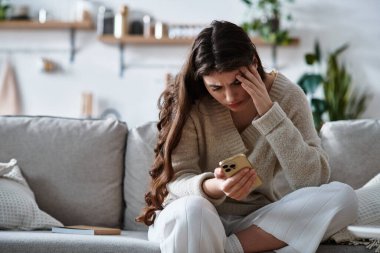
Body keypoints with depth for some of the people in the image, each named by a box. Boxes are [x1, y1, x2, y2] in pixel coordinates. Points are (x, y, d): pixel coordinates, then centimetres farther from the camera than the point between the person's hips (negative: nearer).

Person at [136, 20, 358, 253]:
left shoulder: (287, 96, -8)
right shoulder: (186, 101, -11)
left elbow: (312, 180, -16)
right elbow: (177, 179, -15)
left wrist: (269, 111, -24)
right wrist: (213, 188, -38)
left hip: (259, 220, 3)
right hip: (200, 217, -3)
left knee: (343, 196, -24)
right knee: (192, 209, -40)